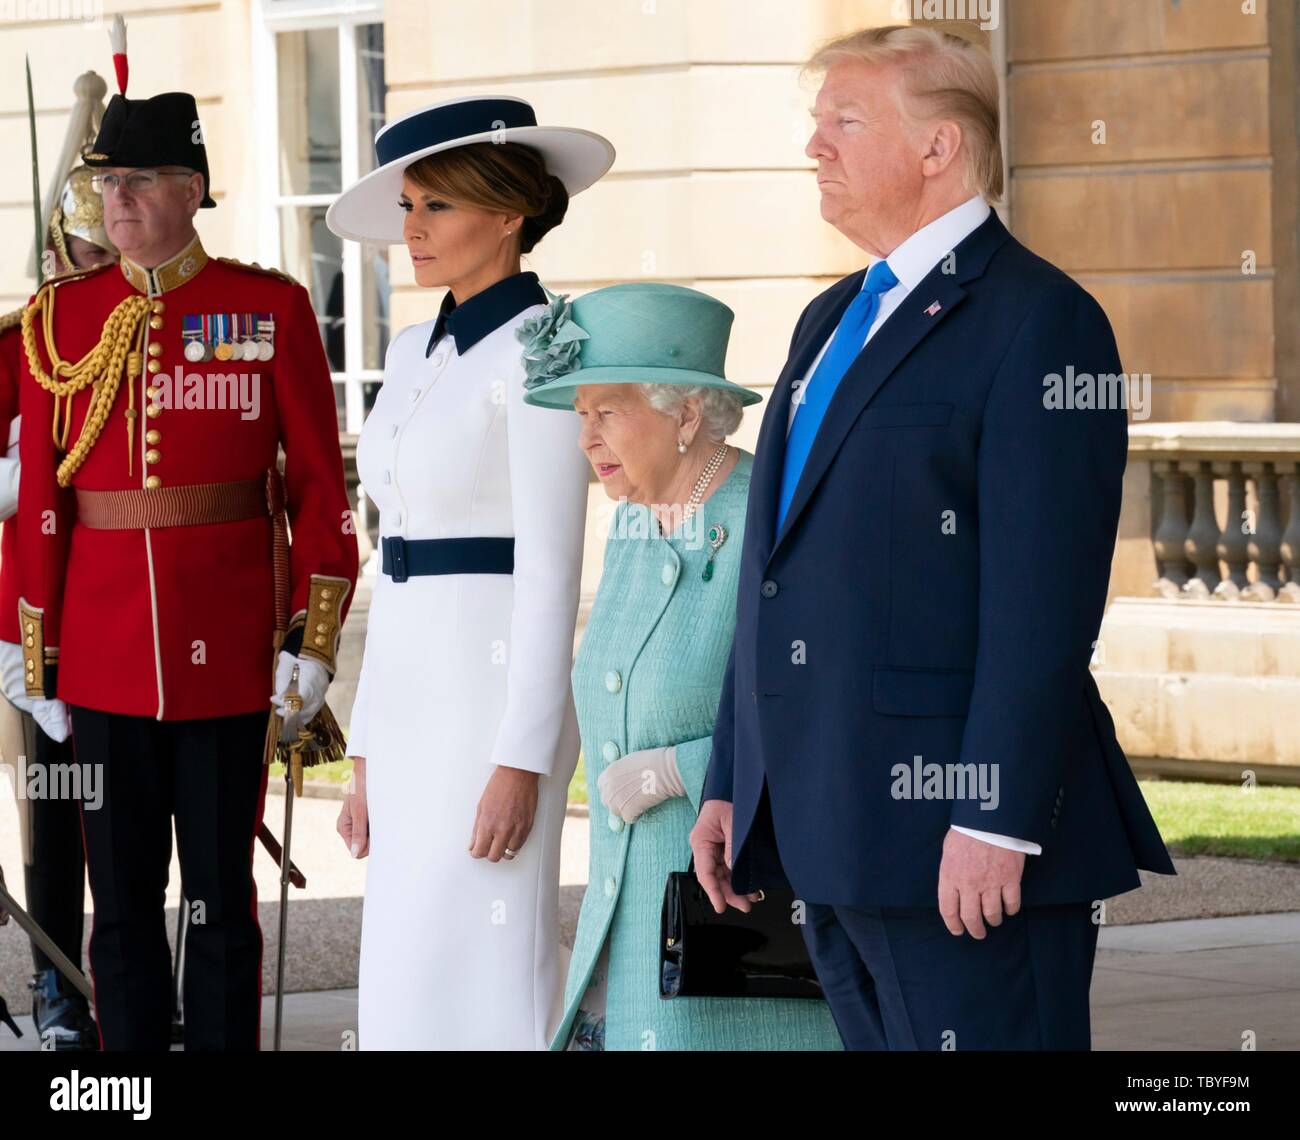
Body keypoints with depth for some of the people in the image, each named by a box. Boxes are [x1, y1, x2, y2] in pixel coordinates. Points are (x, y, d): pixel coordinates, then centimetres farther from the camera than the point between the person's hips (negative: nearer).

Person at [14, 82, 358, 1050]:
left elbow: (319, 482, 1)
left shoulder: (271, 308, 0)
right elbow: (41, 497, 7)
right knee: (121, 899, 6)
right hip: (106, 659, 2)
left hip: (230, 655, -2)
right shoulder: (63, 317, 6)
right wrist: (41, 659, 4)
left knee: (221, 895, 3)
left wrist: (315, 639, -5)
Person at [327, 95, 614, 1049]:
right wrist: (368, 754, 16)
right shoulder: (417, 354, 15)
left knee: (469, 1000, -10)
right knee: (410, 989, 8)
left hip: (500, 694, -9)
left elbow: (552, 568, -15)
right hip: (414, 701, 9)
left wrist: (521, 763, -20)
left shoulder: (539, 348, -10)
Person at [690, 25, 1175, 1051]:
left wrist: (997, 821, -22)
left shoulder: (1038, 322, -8)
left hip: (952, 822, -9)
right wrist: (732, 782, 18)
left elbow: (1044, 601, -16)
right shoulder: (831, 322, 20)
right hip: (831, 831, 9)